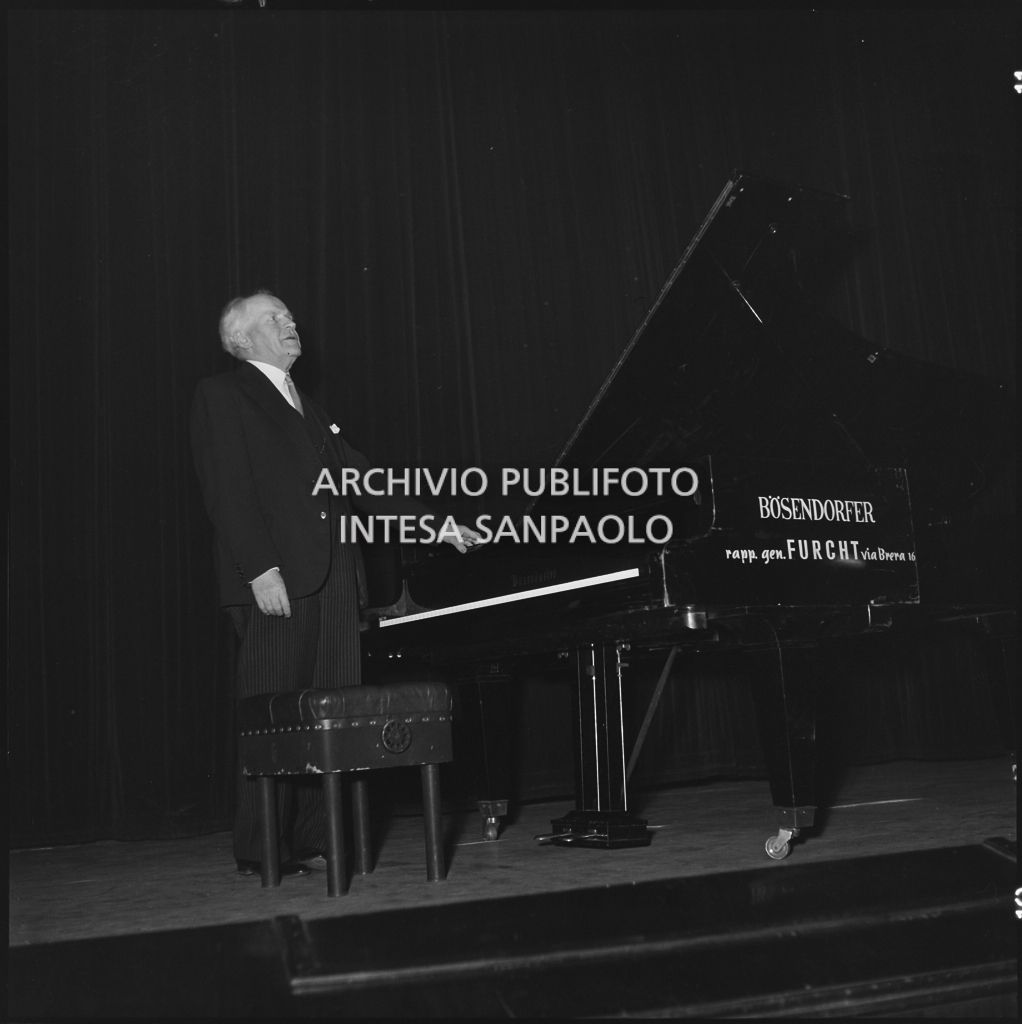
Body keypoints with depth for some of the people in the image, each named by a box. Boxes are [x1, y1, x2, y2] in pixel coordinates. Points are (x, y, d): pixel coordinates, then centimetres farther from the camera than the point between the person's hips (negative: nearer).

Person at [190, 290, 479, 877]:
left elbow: (360, 481, 21)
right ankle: (262, 851, 5)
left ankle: (317, 839, 10)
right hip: (276, 577, -6)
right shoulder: (222, 396, 3)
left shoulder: (309, 409, 25)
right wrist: (261, 569, -17)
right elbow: (229, 491, -8)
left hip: (333, 577, 7)